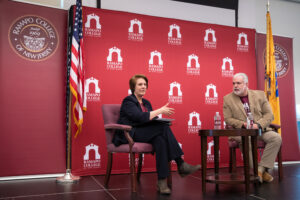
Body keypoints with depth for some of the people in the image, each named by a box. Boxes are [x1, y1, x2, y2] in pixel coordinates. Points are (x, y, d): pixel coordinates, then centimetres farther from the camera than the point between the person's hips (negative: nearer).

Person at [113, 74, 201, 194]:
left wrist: (161, 119, -10)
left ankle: (162, 181, -34)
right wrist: (160, 110, -18)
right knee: (164, 128, -27)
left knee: (160, 139, -29)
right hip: (129, 135, -7)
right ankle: (180, 165, -28)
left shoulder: (146, 103, 21)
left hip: (144, 134, 7)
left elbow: (152, 120, 13)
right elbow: (141, 117, -21)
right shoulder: (128, 101, -4)